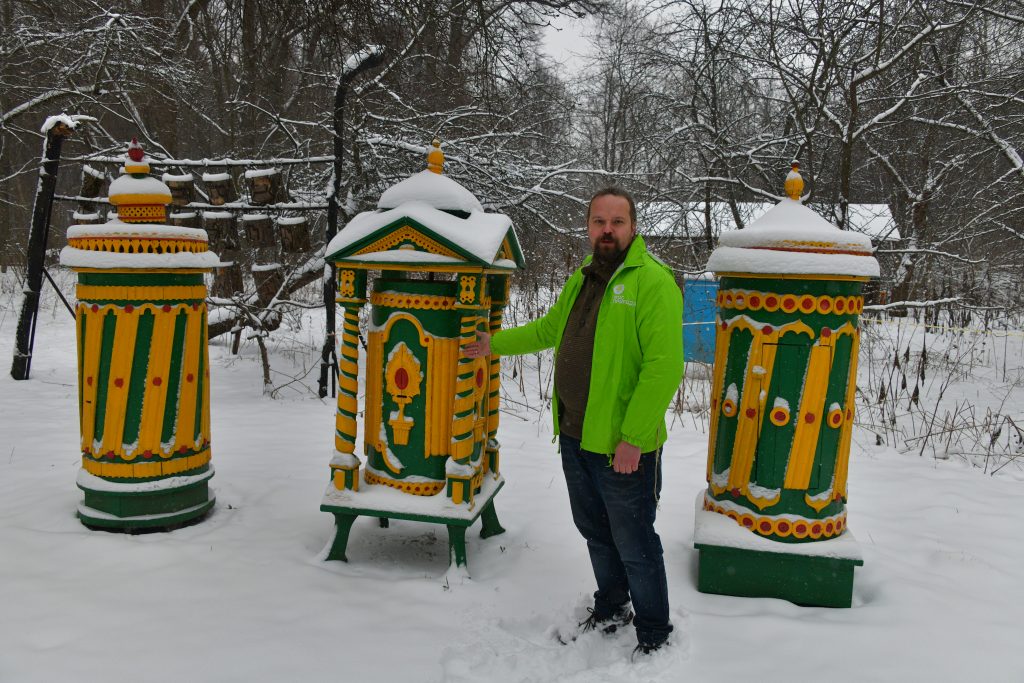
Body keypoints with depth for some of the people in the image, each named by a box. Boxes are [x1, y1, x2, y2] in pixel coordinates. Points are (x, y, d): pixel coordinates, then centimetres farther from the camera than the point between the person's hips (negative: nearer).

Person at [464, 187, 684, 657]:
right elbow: (548, 329, 27)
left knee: (634, 545, 6)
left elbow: (665, 366, -23)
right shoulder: (581, 280, 11)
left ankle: (654, 636, 27)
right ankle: (610, 610, 45)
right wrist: (495, 344, 30)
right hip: (575, 437, 8)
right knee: (595, 532, 23)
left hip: (623, 447, -8)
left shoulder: (652, 282, -17)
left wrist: (633, 437, -24)